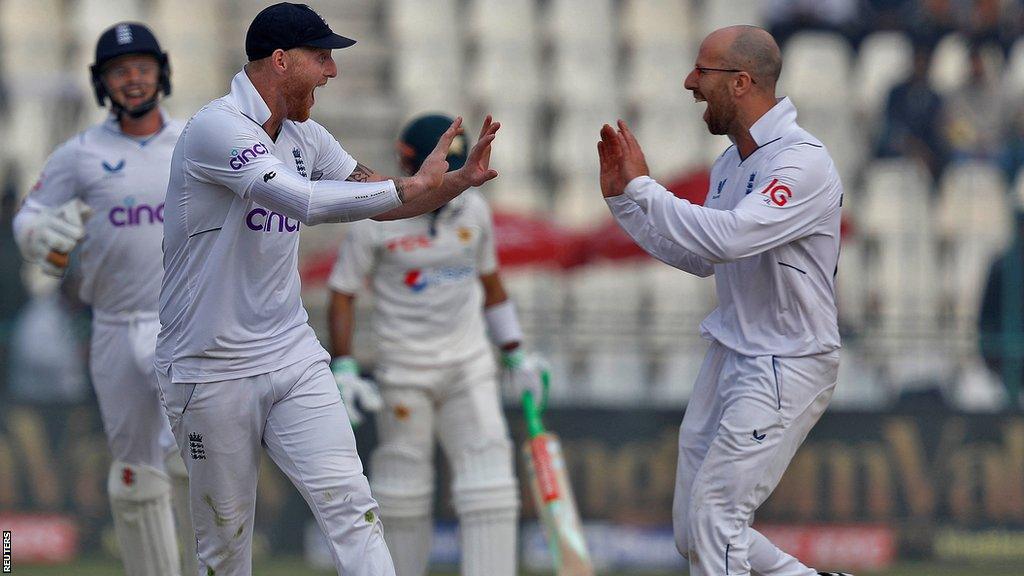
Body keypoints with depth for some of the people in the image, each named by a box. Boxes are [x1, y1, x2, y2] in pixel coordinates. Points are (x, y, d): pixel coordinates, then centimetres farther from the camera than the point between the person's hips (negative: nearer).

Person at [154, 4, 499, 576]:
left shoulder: (306, 137, 8)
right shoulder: (216, 128, -18)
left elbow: (380, 200, 15)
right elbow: (305, 202, -31)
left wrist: (460, 180, -3)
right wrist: (411, 186, -26)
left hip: (292, 357, 6)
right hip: (212, 372, -6)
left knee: (348, 501, -9)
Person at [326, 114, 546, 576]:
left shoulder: (472, 210, 4)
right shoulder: (374, 221, -8)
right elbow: (342, 294, -3)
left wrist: (516, 356, 18)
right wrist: (343, 369, -12)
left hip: (469, 367, 3)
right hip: (403, 375, -3)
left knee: (490, 485, -7)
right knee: (403, 493, 2)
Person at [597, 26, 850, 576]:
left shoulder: (803, 163, -19)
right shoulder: (729, 164, 11)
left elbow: (728, 238, -32)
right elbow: (701, 257, 21)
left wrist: (643, 187, -22)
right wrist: (622, 196, 13)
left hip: (787, 366, -9)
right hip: (727, 359, 9)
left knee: (713, 518, -12)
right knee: (694, 530, 9)